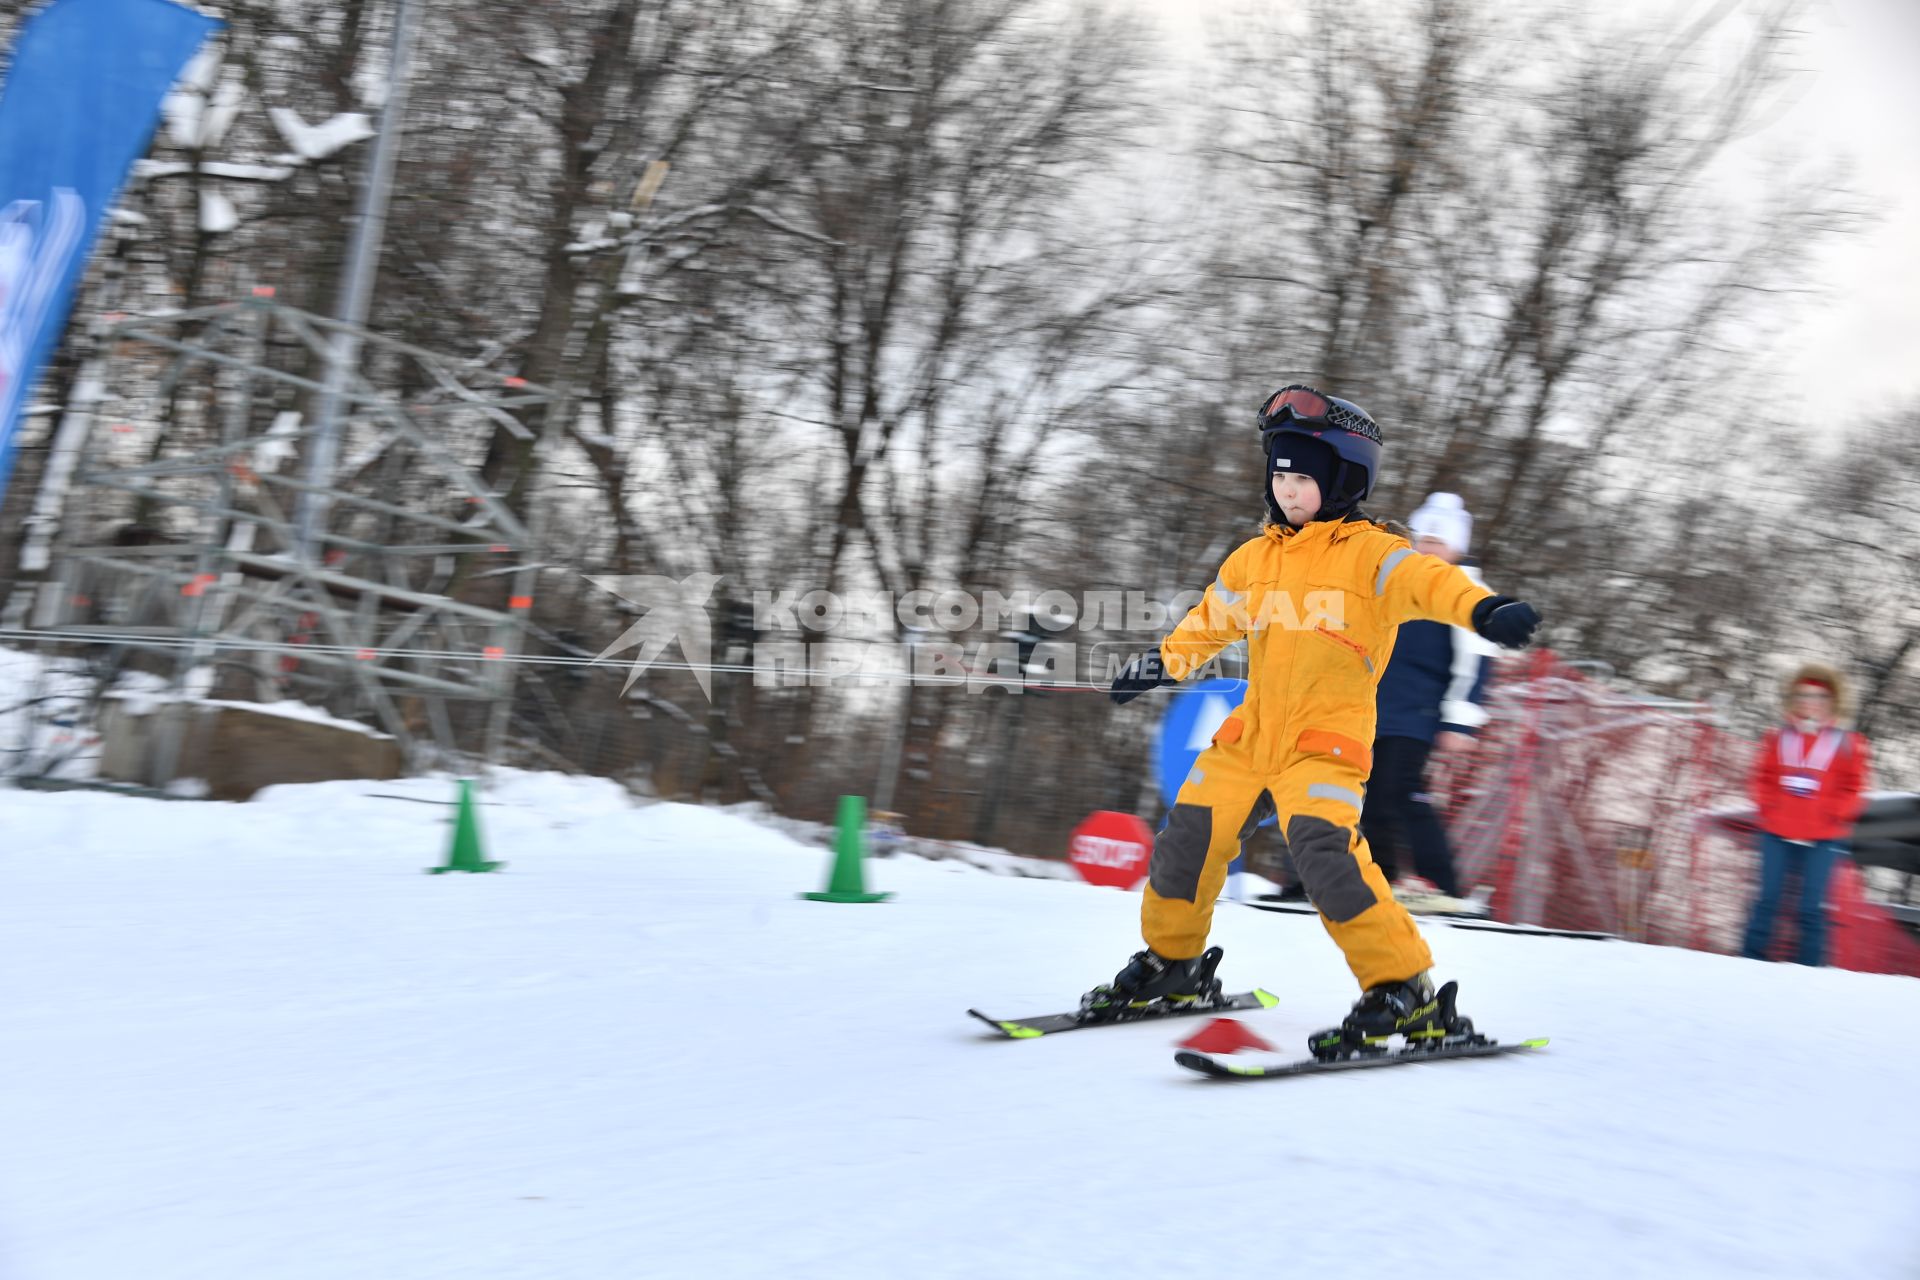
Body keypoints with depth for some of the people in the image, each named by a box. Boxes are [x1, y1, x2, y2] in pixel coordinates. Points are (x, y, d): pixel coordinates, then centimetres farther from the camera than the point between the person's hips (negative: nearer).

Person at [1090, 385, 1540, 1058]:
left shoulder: (1367, 553, -8)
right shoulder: (1255, 558, 12)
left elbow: (1427, 580, -28)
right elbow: (1212, 618, 28)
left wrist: (1483, 608, -48)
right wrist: (1160, 664, 38)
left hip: (1326, 740, -6)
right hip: (1251, 732, 7)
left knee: (1322, 849, -26)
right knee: (1187, 837, 6)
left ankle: (1407, 996, -16)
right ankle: (1172, 965, 30)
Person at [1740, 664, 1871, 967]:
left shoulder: (1847, 744, 3)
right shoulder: (1778, 737, 8)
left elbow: (1852, 789, 4)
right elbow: (1762, 777, 12)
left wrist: (1829, 816, -8)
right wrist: (1769, 807, -3)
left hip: (1822, 840, -1)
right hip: (1776, 834, 2)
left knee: (1812, 908, -1)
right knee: (1768, 899, 4)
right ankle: (1750, 960, 11)